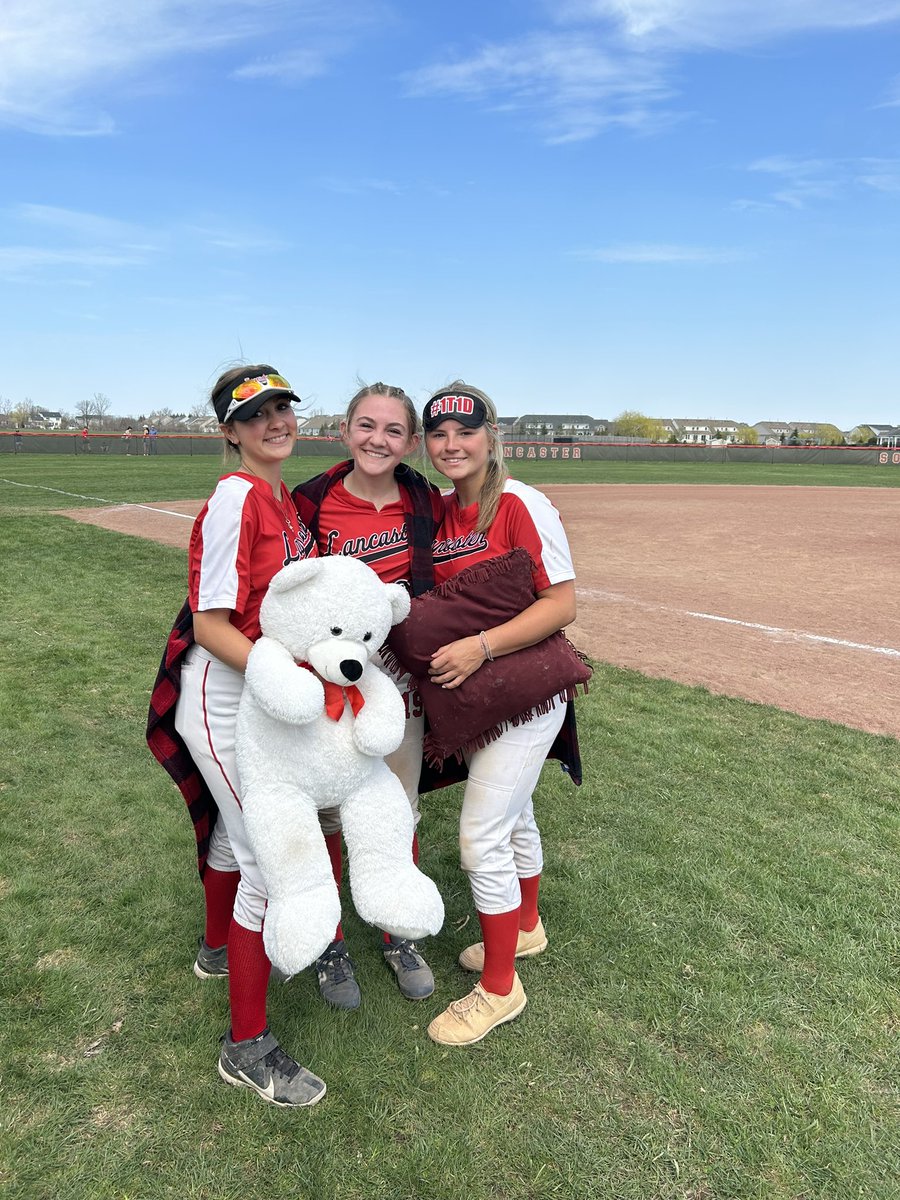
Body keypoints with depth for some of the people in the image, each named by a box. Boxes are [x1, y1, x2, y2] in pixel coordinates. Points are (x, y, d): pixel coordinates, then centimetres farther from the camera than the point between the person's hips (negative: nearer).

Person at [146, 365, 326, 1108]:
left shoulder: (286, 500, 7)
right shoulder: (237, 499, -20)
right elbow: (210, 626, -23)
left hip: (265, 694, 9)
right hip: (224, 704, -9)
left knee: (238, 829, 26)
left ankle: (222, 950, 52)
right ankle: (248, 1047, 14)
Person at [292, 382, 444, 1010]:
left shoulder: (426, 504, -2)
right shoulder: (312, 504, -8)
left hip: (400, 674, 2)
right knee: (328, 817, 11)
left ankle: (400, 938, 38)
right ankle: (329, 944, 35)